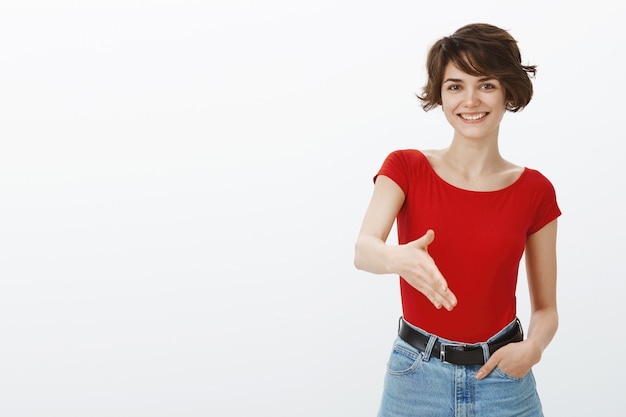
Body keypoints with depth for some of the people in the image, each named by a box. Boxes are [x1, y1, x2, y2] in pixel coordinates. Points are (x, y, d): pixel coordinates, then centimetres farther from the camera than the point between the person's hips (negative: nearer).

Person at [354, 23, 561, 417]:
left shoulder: (534, 190, -1)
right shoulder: (406, 169, -4)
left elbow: (546, 308, 4)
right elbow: (363, 251, -22)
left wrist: (533, 347, -16)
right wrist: (398, 259, -43)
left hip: (502, 378, 1)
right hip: (416, 376, 0)